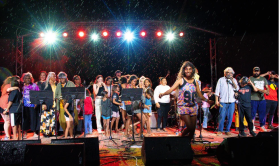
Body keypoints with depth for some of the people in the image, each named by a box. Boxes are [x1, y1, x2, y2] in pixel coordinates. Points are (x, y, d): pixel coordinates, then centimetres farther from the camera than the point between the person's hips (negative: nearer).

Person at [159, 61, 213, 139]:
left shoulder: (195, 82, 10)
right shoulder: (181, 80, -2)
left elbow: (200, 95, 18)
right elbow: (171, 89, -13)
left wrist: (207, 100, 16)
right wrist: (163, 93, -29)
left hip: (193, 107, 5)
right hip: (183, 107, -4)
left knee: (193, 129, 5)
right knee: (190, 128, -13)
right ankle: (182, 137, 16)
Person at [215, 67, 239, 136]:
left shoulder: (234, 80, 14)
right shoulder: (221, 80, 7)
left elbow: (237, 89, 1)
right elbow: (217, 91, 5)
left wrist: (232, 81, -9)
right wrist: (216, 100, -1)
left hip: (232, 102, 3)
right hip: (223, 101, -2)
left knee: (230, 117, 4)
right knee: (222, 117, -5)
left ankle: (227, 130, 16)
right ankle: (220, 130, 8)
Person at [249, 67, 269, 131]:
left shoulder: (263, 79, 17)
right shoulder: (250, 79, 0)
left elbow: (267, 87, 13)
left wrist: (268, 91, -10)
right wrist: (263, 90, -19)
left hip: (262, 99, 5)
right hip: (253, 99, -5)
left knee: (262, 113, 8)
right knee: (253, 113, -2)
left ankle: (262, 126, 20)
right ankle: (252, 126, 5)